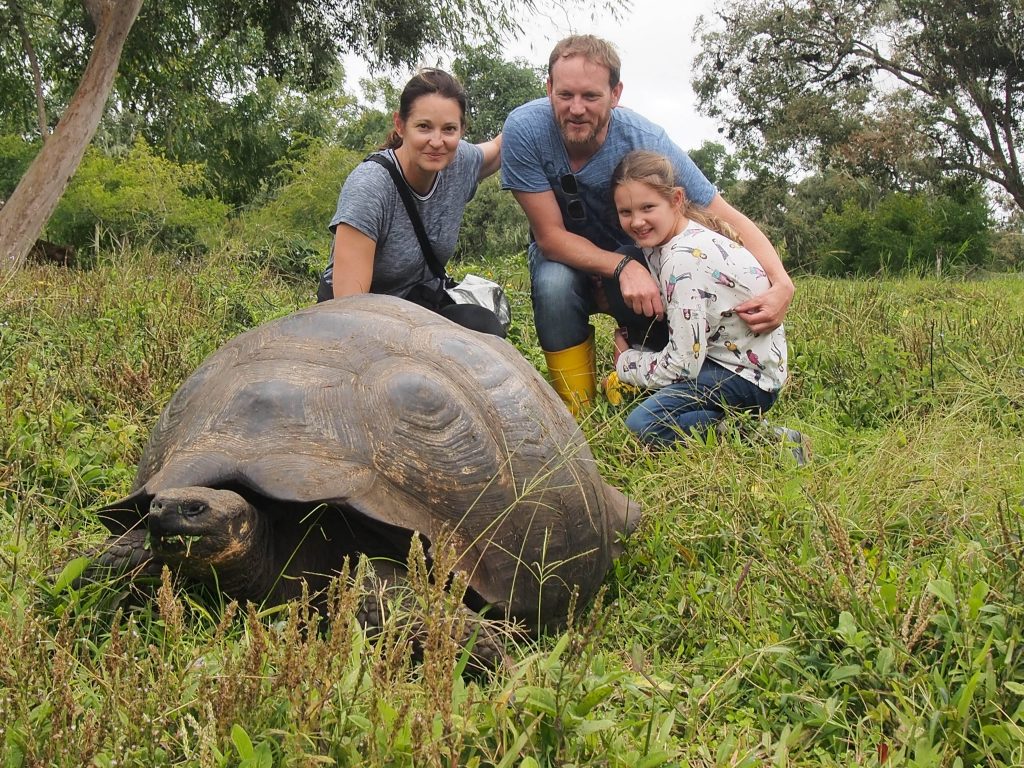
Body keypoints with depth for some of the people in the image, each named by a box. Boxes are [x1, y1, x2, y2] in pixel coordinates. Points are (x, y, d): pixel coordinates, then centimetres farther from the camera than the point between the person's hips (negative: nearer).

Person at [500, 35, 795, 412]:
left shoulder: (647, 142, -28)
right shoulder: (523, 130, -28)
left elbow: (729, 220, -24)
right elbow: (550, 236, -23)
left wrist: (781, 283, -41)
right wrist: (623, 267, -39)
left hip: (639, 251, 0)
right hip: (565, 255, 0)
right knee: (553, 283, -34)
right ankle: (577, 413, -14)